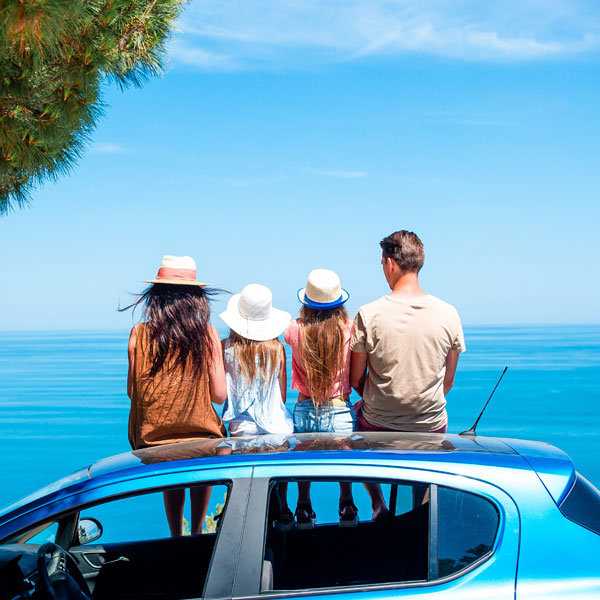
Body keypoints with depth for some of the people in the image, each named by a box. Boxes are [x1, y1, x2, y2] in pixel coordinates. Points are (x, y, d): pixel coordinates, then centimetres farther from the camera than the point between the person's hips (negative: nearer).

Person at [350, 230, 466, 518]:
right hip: (432, 426, 2)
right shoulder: (448, 314, -9)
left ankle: (378, 503, 25)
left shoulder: (368, 315, -16)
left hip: (378, 428, -2)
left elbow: (356, 380, -5)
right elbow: (448, 381, 1)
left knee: (355, 411, 31)